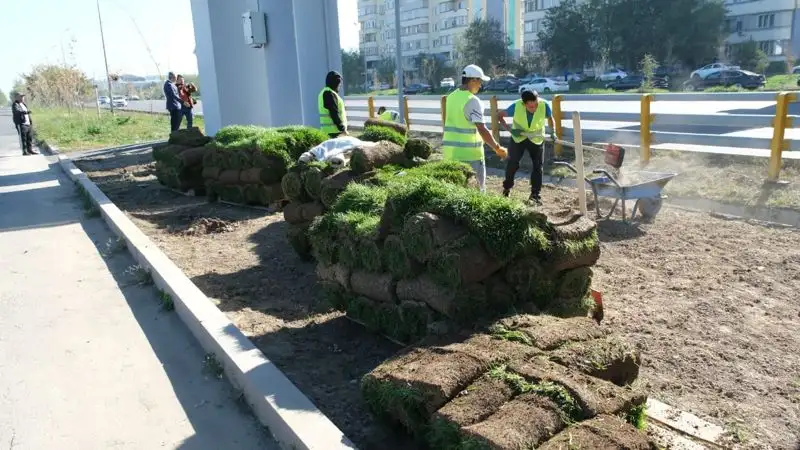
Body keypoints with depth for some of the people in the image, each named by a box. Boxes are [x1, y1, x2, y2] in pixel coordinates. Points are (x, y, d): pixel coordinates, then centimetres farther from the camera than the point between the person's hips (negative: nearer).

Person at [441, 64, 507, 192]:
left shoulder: (451, 97, 10)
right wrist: (497, 148, -14)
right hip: (469, 153, -8)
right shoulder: (473, 100, -15)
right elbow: (482, 130, -20)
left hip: (450, 151, 8)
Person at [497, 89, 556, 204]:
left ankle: (535, 194, 9)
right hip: (518, 138, -1)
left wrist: (552, 132, -19)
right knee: (512, 163, 4)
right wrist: (510, 129, -26)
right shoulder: (516, 106, -28)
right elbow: (499, 115, -14)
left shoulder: (544, 105, -26)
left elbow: (550, 118, -4)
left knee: (538, 165, -1)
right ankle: (507, 188, 26)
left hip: (537, 139, 1)